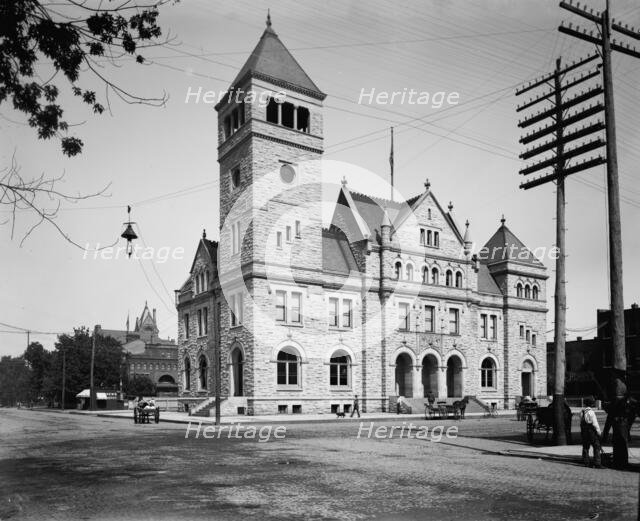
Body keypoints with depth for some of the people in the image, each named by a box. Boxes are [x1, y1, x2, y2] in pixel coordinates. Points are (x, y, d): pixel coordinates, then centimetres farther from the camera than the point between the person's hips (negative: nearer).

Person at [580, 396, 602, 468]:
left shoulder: (582, 412, 8)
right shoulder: (591, 412, -16)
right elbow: (595, 423, -15)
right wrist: (599, 432, -7)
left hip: (584, 432, 8)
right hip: (592, 431, -8)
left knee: (585, 447, 14)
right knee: (596, 447, -3)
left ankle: (586, 462, 17)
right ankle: (597, 463, -7)